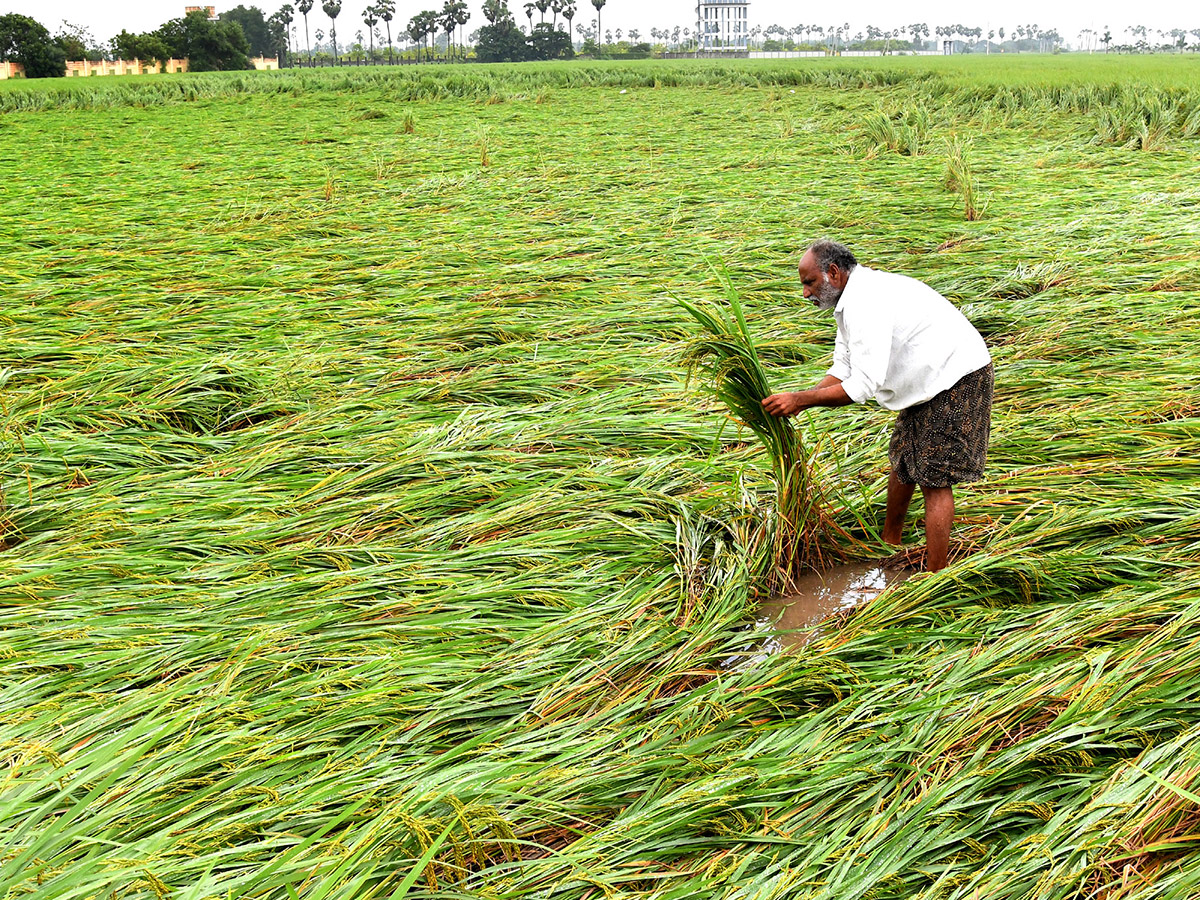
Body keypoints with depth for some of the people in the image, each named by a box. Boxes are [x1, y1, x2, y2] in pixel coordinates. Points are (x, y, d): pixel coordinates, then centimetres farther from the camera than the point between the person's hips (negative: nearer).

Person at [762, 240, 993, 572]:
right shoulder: (852, 300, 8)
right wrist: (796, 401, -6)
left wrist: (801, 399, -24)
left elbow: (863, 385, -30)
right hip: (931, 381, 11)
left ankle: (936, 576, -2)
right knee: (902, 460, 21)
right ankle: (889, 544, 39)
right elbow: (843, 370, 8)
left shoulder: (865, 303, -27)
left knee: (935, 479, -8)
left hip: (957, 380, -11)